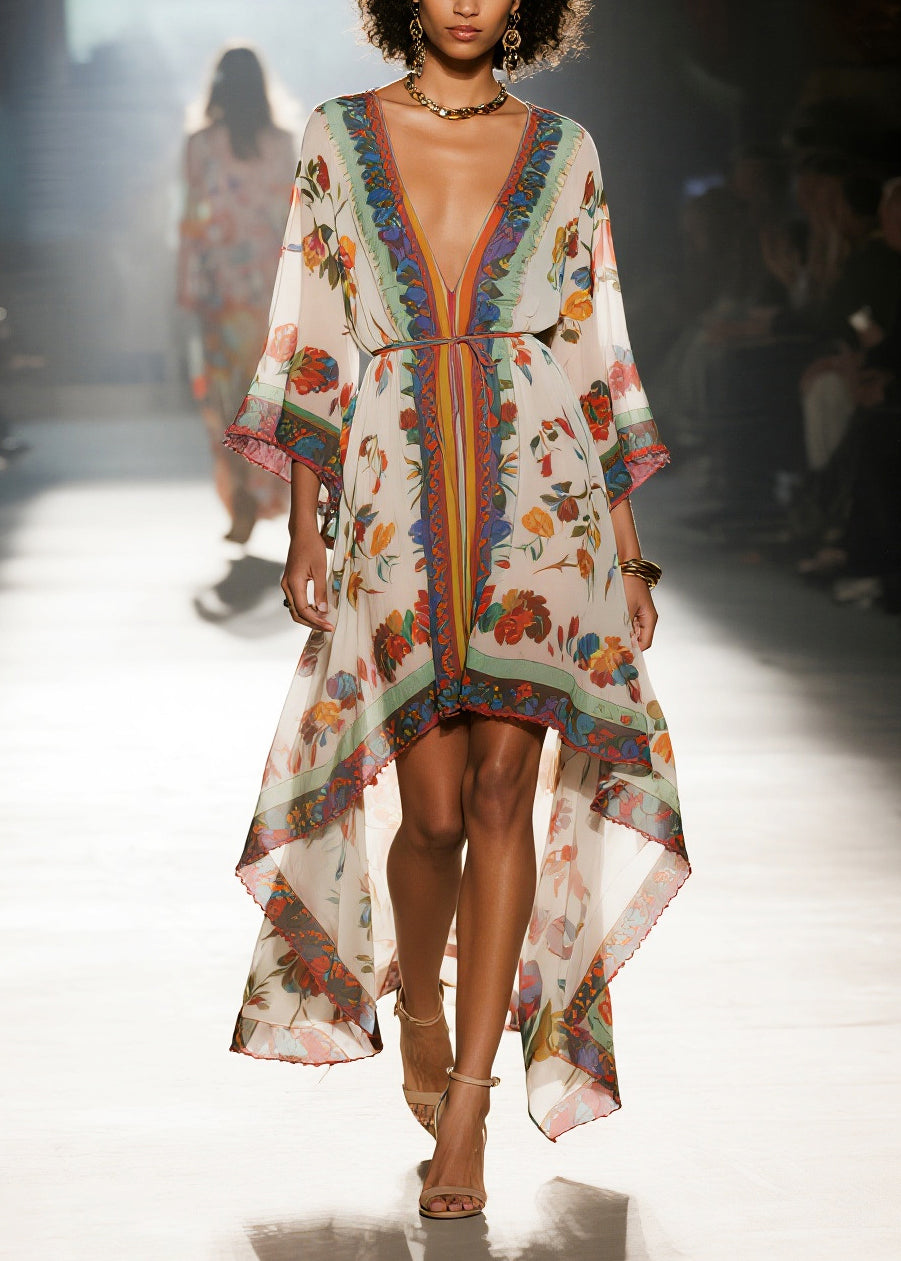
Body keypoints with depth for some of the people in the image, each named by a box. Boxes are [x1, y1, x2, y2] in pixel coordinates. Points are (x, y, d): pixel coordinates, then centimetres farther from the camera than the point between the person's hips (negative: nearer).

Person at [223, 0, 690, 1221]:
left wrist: (630, 554, 6)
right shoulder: (340, 138, 8)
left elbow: (601, 359, 9)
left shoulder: (564, 154, 9)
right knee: (435, 809, -3)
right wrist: (303, 531, 3)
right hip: (395, 507, 0)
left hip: (540, 495, 0)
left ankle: (466, 1107, -5)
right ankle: (419, 1004, 28)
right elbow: (310, 343, 7)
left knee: (505, 790, -11)